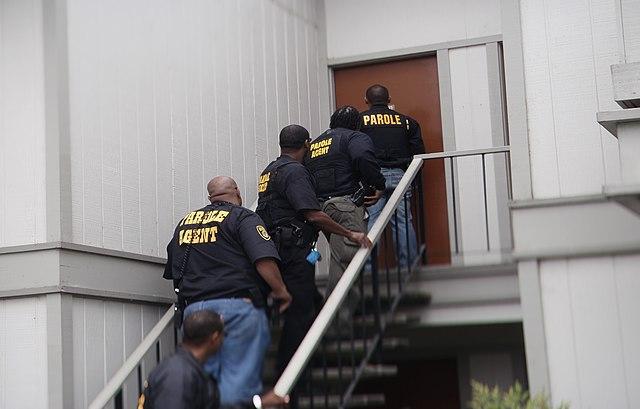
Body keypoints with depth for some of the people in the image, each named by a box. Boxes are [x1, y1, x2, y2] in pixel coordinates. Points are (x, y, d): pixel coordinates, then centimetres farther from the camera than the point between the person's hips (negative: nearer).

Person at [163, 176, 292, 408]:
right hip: (237, 305, -5)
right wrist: (280, 291, -4)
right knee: (239, 381, -6)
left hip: (194, 309, 5)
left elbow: (172, 271, 26)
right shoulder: (242, 217, 1)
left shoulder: (185, 222, 20)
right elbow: (264, 258, -14)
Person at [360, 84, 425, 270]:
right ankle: (409, 265, 8)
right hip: (399, 175, 2)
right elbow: (419, 150, 10)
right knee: (403, 222, 6)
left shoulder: (360, 120, 4)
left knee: (370, 222, -1)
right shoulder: (405, 121, 12)